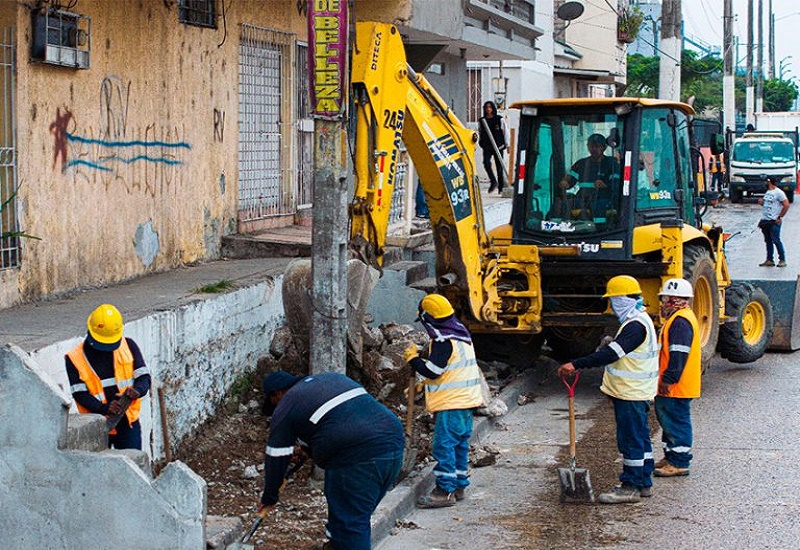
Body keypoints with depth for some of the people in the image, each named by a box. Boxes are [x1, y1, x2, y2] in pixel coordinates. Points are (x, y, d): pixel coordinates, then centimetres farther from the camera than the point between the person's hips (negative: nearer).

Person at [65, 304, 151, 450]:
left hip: (128, 423, 2)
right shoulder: (75, 359, -6)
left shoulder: (129, 346, 1)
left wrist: (137, 390, -23)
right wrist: (104, 408, -27)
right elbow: (80, 394, -10)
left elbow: (144, 377, 1)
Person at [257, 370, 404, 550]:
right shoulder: (330, 377, 27)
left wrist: (269, 498, 22)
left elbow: (276, 459, 10)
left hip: (357, 458, -8)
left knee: (349, 524, 1)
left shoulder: (285, 408, 7)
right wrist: (308, 448, 45)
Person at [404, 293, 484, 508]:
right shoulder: (461, 335, 15)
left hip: (451, 403, -10)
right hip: (466, 400, 10)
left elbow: (431, 371, -19)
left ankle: (445, 490, -9)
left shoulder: (443, 341, -16)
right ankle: (459, 485, 22)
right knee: (459, 444, 15)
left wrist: (412, 358, -4)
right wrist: (424, 384, 24)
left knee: (444, 444, -8)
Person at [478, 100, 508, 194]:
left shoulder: (499, 119, 1)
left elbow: (505, 132, 4)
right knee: (486, 163, -21)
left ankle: (501, 187, 11)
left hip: (498, 146, -2)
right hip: (487, 147, 2)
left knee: (499, 166, 2)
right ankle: (493, 182, -8)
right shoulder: (481, 121, 8)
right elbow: (480, 133, 19)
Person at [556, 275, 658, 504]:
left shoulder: (636, 325, -21)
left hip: (631, 394, -11)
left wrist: (576, 365, -33)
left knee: (631, 439, -5)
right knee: (639, 437, 15)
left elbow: (611, 353, -30)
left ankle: (631, 487, 0)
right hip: (637, 393, 11)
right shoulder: (639, 321, 15)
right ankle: (643, 482, 22)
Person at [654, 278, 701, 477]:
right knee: (669, 421, 18)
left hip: (675, 387, -11)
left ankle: (679, 463, 0)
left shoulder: (681, 320, -19)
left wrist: (669, 379, -23)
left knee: (676, 422, -5)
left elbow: (678, 354, -25)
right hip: (671, 386, 11)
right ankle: (671, 457, 28)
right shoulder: (677, 318, 17)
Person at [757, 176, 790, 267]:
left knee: (776, 240, -8)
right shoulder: (767, 192, 16)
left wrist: (780, 217, -14)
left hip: (774, 221, -8)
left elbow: (786, 205, -14)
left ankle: (782, 260, -1)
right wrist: (762, 202, 7)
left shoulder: (778, 192, -10)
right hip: (765, 221, 8)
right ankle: (769, 260, 15)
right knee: (768, 241, 10)